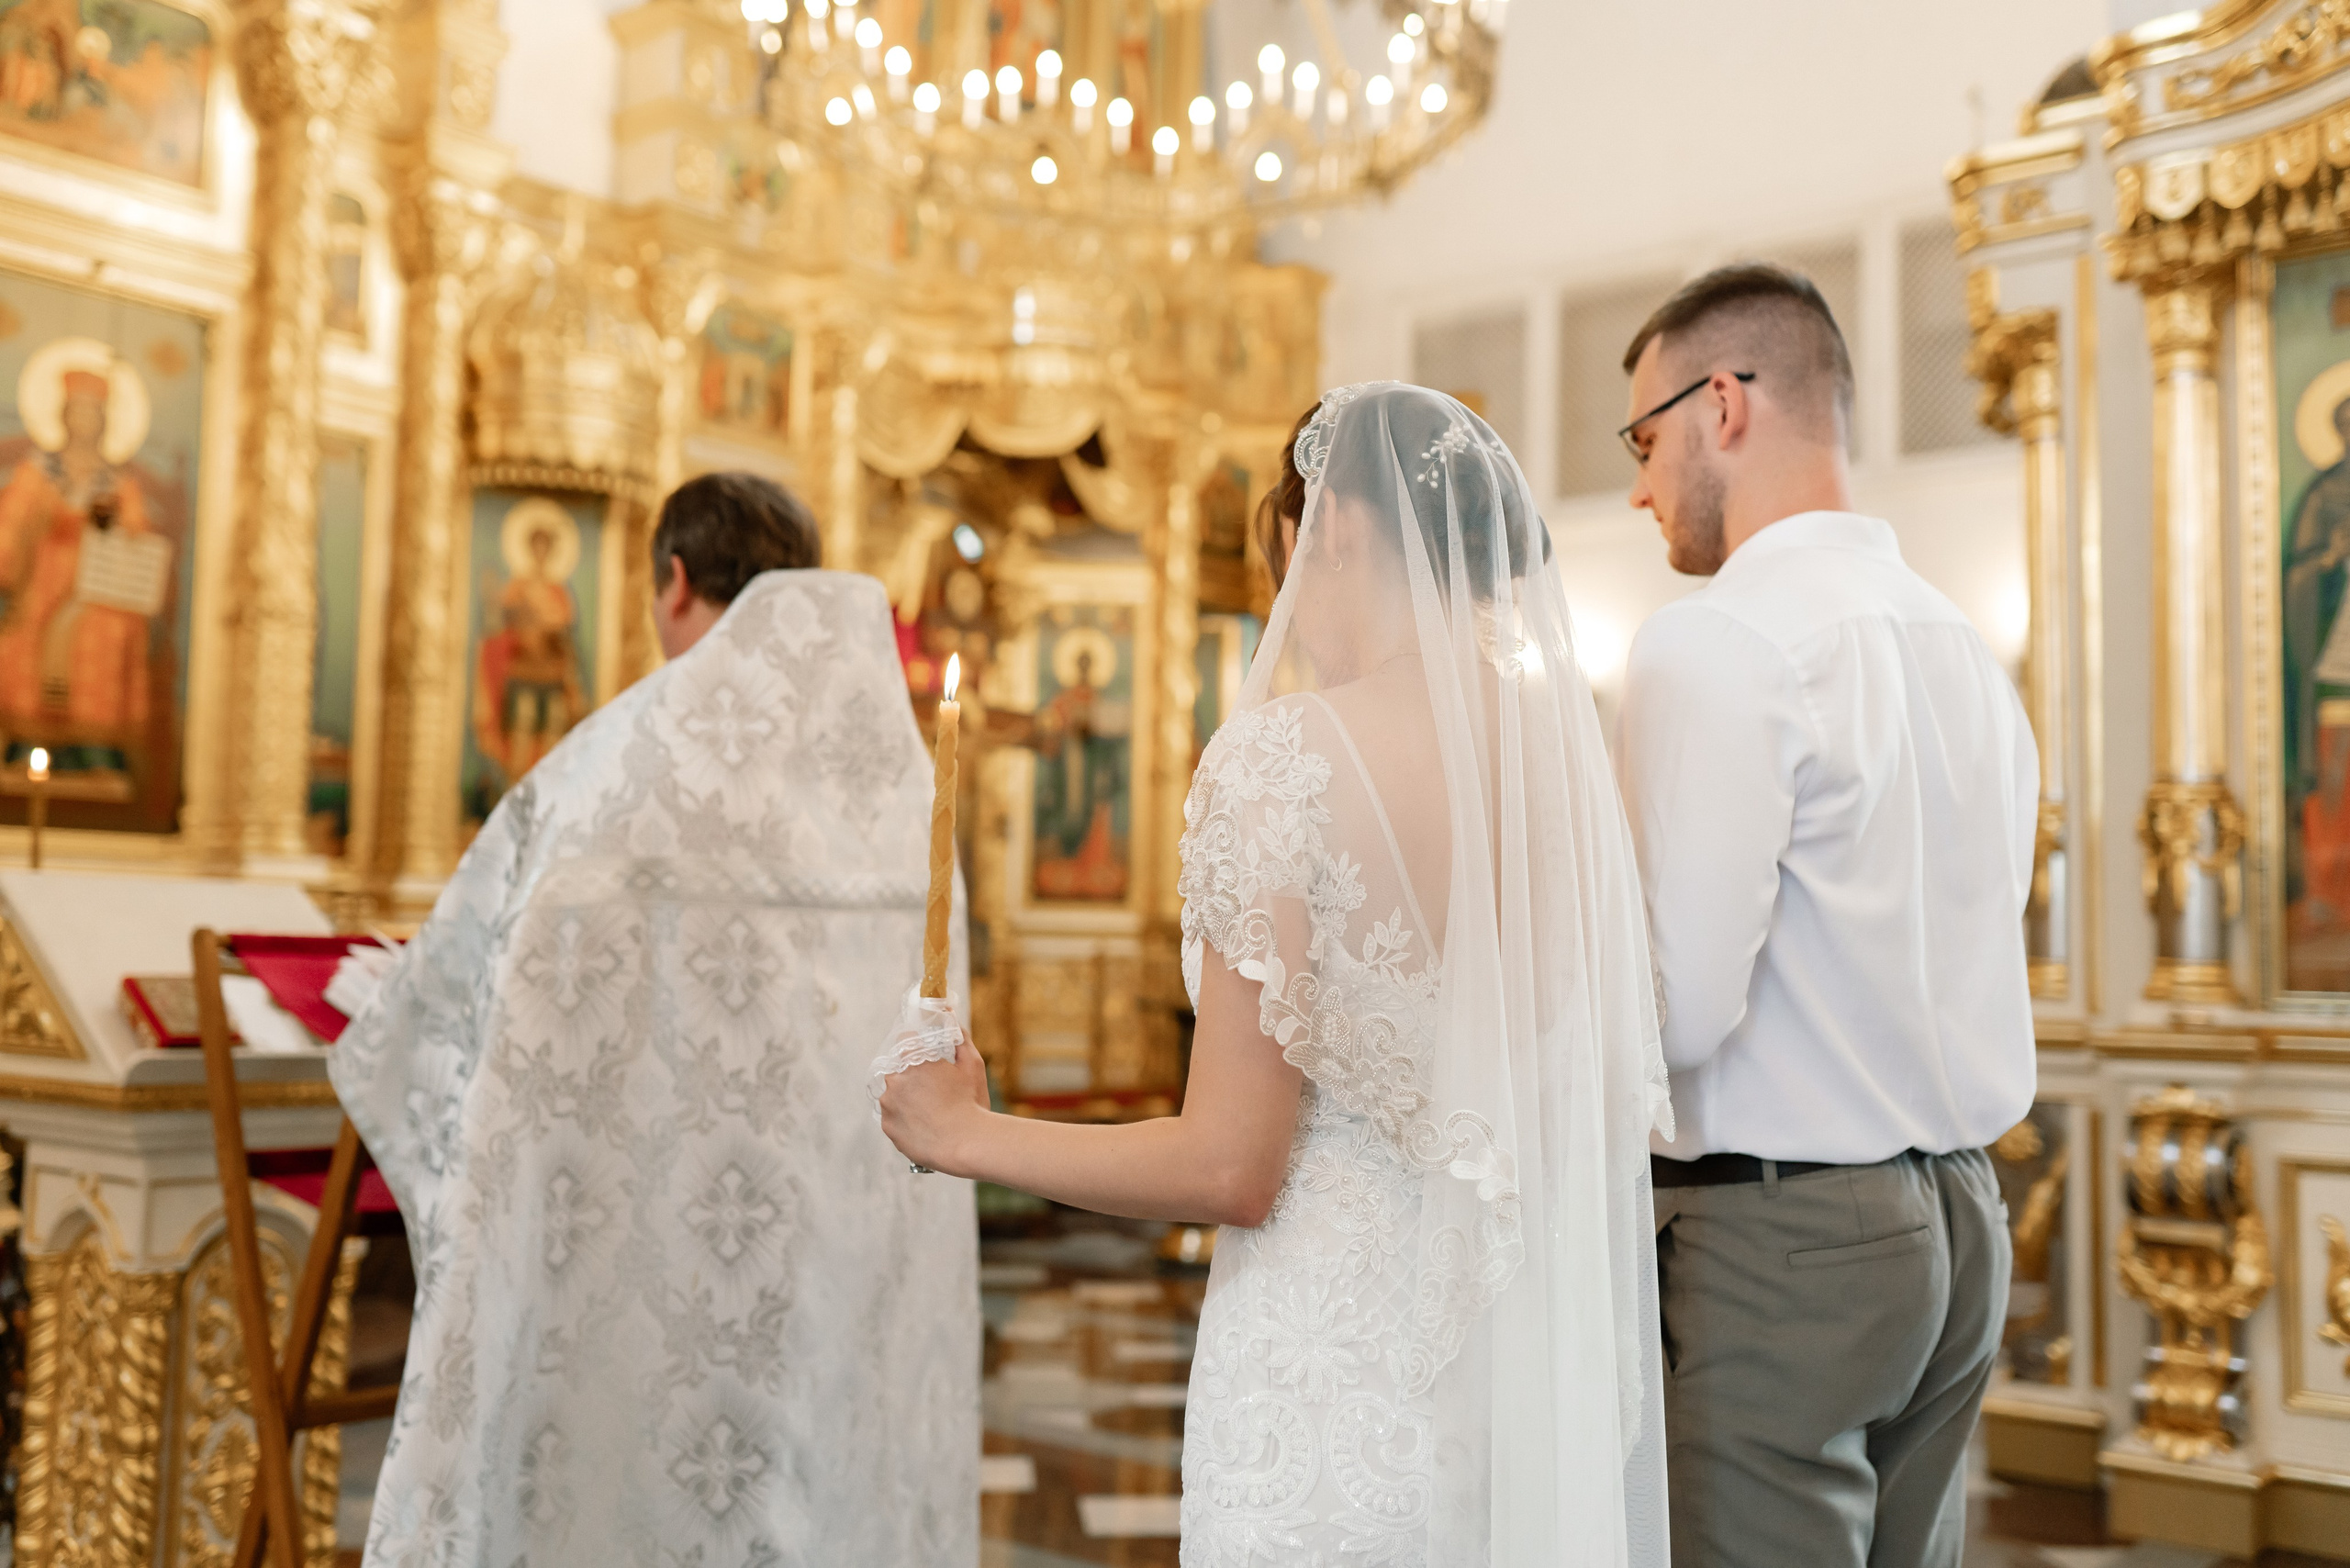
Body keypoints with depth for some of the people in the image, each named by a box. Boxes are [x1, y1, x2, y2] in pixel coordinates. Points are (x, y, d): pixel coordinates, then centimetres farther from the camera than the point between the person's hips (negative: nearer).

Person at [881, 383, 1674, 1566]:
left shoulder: (1286, 752, -16)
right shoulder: (1569, 747, 1)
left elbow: (1228, 1170, -15)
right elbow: (1610, 1099, 9)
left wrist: (964, 1133, -1)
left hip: (1337, 1373, -6)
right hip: (1536, 1370, 6)